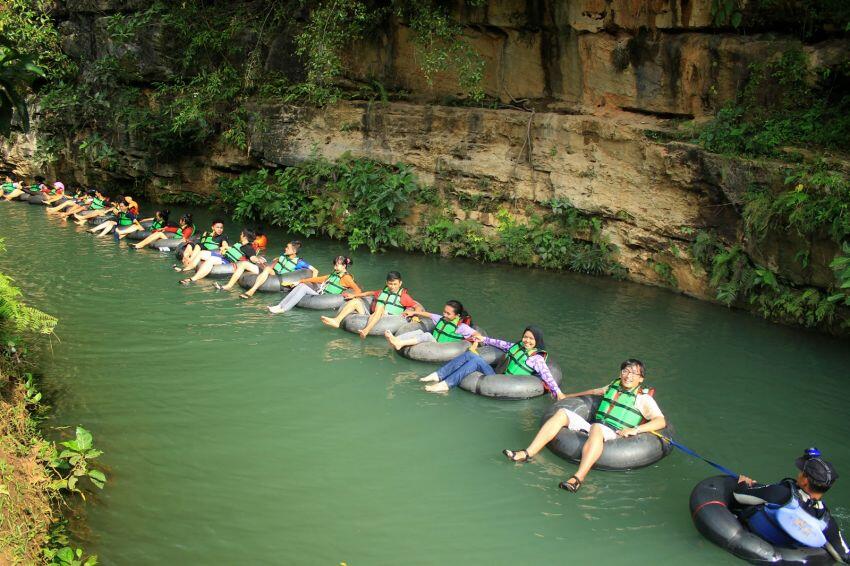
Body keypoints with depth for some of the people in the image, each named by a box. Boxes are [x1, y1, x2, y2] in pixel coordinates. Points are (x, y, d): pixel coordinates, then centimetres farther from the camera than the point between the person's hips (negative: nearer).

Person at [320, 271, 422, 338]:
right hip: (371, 316, 6)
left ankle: (366, 330, -55)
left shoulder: (404, 296, 5)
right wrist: (354, 295, 36)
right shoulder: (383, 292, 22)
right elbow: (370, 293, 36)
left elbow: (418, 307, -1)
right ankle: (337, 321, -17)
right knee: (355, 301, 0)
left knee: (381, 307, -36)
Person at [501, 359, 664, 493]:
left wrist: (635, 429, -20)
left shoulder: (644, 398, 5)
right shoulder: (614, 386, 22)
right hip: (593, 429, 6)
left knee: (596, 428, -40)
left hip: (613, 435, -6)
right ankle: (527, 454, -19)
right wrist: (567, 396, 45)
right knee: (562, 413, -10)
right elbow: (595, 392, 40)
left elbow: (661, 421, -7)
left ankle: (578, 479, -56)